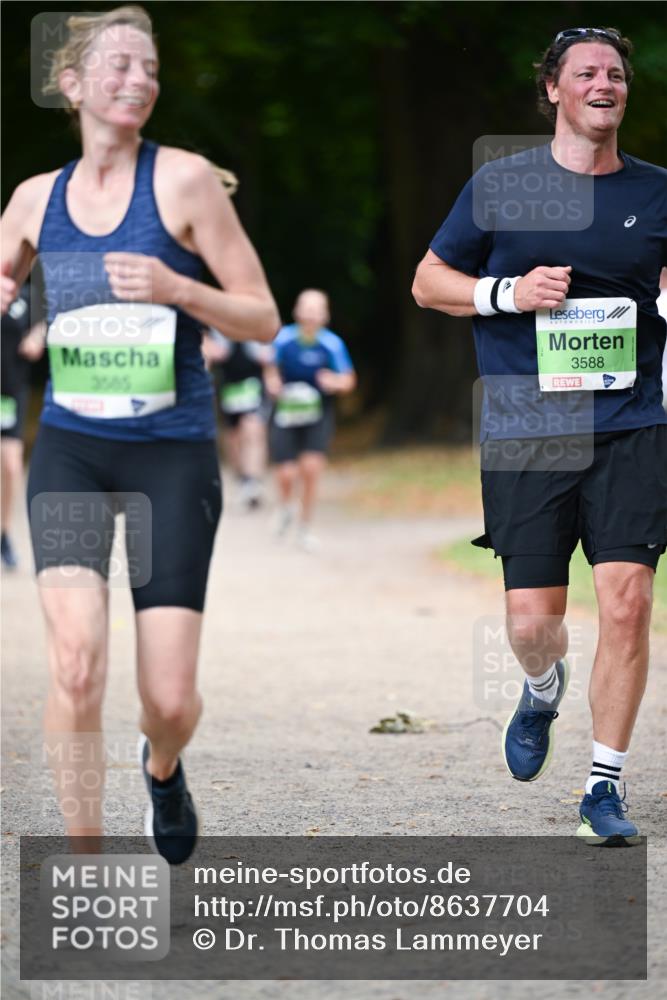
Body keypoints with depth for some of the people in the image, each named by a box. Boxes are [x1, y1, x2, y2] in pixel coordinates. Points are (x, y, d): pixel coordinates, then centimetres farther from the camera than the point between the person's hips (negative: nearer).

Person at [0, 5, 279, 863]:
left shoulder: (183, 179, -4)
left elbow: (263, 319, -3)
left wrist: (177, 288, -20)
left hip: (171, 453, -2)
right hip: (70, 450, 2)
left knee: (170, 699, -3)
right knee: (76, 662, -19)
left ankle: (162, 766, 35)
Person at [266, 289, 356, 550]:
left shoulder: (332, 344, -11)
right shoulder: (283, 339, -8)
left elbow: (348, 380, -3)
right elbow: (272, 370, 9)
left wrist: (336, 382, -24)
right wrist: (273, 384, -12)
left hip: (318, 413, -1)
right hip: (286, 411, 1)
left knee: (312, 467, -16)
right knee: (287, 474, -6)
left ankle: (305, 527, 5)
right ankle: (286, 508, 32)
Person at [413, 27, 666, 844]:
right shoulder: (501, 185, 3)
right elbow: (428, 281, 10)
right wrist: (510, 293, -7)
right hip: (524, 431, -1)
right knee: (532, 619, -2)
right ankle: (543, 689, 36)